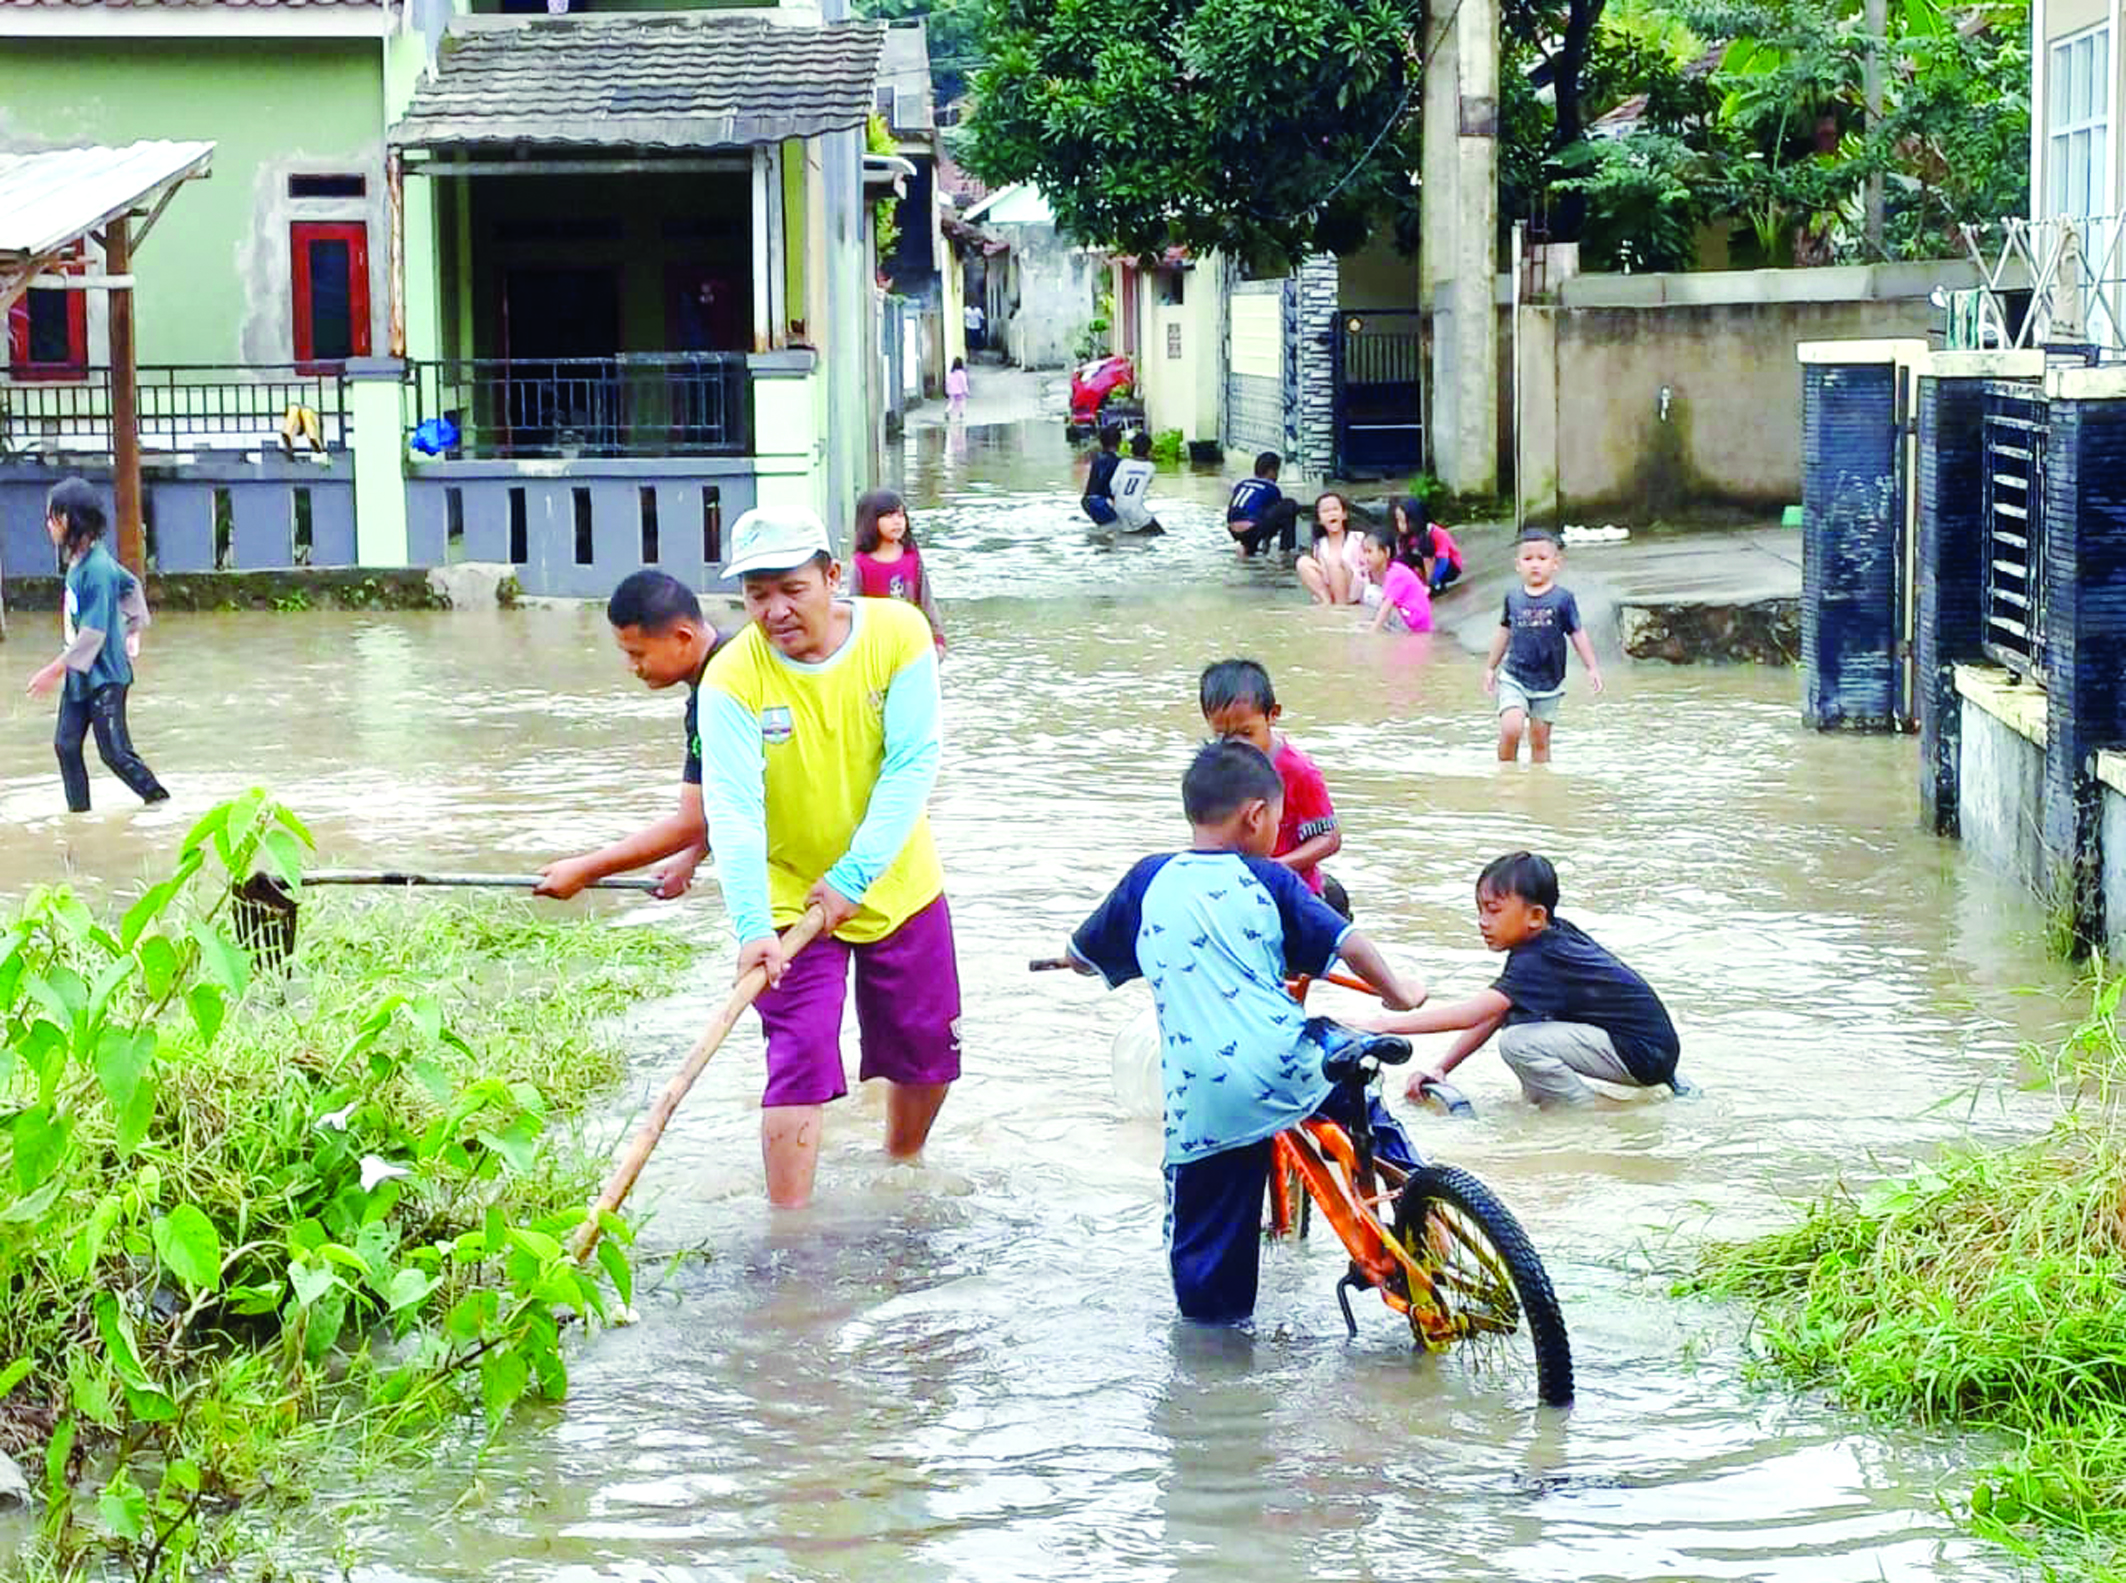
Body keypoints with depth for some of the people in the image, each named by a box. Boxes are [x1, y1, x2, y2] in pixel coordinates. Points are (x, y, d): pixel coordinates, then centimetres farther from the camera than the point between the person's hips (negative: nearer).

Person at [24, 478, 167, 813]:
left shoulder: (96, 570, -23)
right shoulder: (78, 559, 5)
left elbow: (93, 633, -24)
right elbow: (131, 586, 20)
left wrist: (55, 669, -22)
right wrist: (134, 628, 25)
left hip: (104, 676, -9)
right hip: (79, 675, 9)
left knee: (114, 751, -3)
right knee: (66, 744, 6)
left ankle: (159, 799, 11)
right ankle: (78, 810, 12)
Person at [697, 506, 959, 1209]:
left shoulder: (898, 633, -15)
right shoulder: (733, 677, -19)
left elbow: (912, 765, -17)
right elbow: (733, 809, -26)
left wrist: (853, 876, -24)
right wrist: (752, 929, -38)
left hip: (900, 886, 3)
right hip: (790, 900, -3)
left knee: (927, 1051, 15)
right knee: (800, 1062, -12)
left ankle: (903, 1168, 42)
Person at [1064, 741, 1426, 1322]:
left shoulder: (1148, 882, 11)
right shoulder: (1266, 881, 6)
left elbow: (1081, 956, 22)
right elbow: (1346, 943, 2)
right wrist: (1398, 992, 17)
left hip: (1202, 1097, 1)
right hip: (1288, 1067, 0)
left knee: (1205, 1241, 9)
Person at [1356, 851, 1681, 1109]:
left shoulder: (1541, 962, -22)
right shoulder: (1553, 936, 6)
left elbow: (1472, 1014, -31)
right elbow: (1492, 1013, 10)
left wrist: (1383, 1024, -32)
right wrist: (1441, 1069, 5)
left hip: (1648, 1055, -10)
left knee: (1519, 1042, -23)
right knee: (1514, 1015, 10)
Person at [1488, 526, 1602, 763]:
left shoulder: (1562, 599, -3)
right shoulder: (1513, 597, 3)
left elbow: (1578, 634, 3)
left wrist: (1592, 668, 0)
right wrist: (1490, 667, 22)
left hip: (1548, 683, 0)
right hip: (1514, 678, 0)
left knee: (1540, 740, 4)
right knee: (1510, 729, -18)